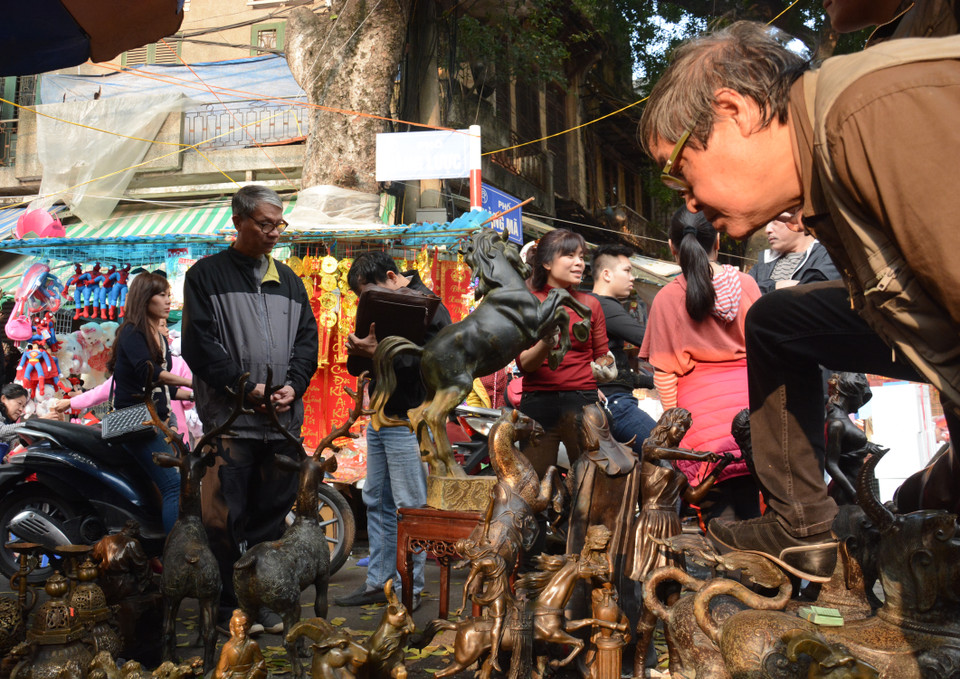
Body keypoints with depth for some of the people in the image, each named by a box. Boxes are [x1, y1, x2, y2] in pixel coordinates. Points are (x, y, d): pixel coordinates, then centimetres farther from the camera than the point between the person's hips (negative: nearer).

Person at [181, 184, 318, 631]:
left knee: (273, 515, 11)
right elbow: (199, 344, -6)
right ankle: (229, 606, 11)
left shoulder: (288, 281, 17)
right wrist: (246, 388, -14)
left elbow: (308, 338, 14)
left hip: (284, 420, 5)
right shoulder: (207, 275, 1)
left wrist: (293, 385, -4)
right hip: (231, 419, -5)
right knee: (227, 519, -1)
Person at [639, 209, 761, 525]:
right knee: (754, 506, 8)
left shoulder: (666, 298, -3)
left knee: (716, 512, 1)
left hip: (699, 405, -2)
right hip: (748, 398, 2)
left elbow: (664, 370, -3)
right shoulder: (745, 284, 4)